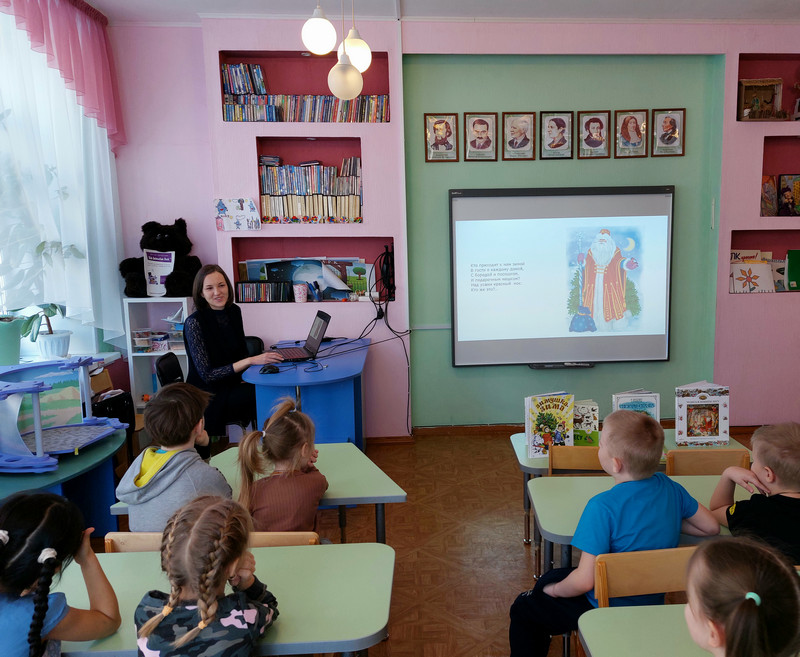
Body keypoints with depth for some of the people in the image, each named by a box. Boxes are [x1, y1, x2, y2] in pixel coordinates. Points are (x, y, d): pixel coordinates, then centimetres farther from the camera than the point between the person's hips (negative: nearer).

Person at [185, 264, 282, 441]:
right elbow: (207, 375, -21)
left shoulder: (233, 311, 2)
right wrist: (251, 361, -28)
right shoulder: (194, 322, -17)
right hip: (208, 398, -6)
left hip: (231, 385, 6)